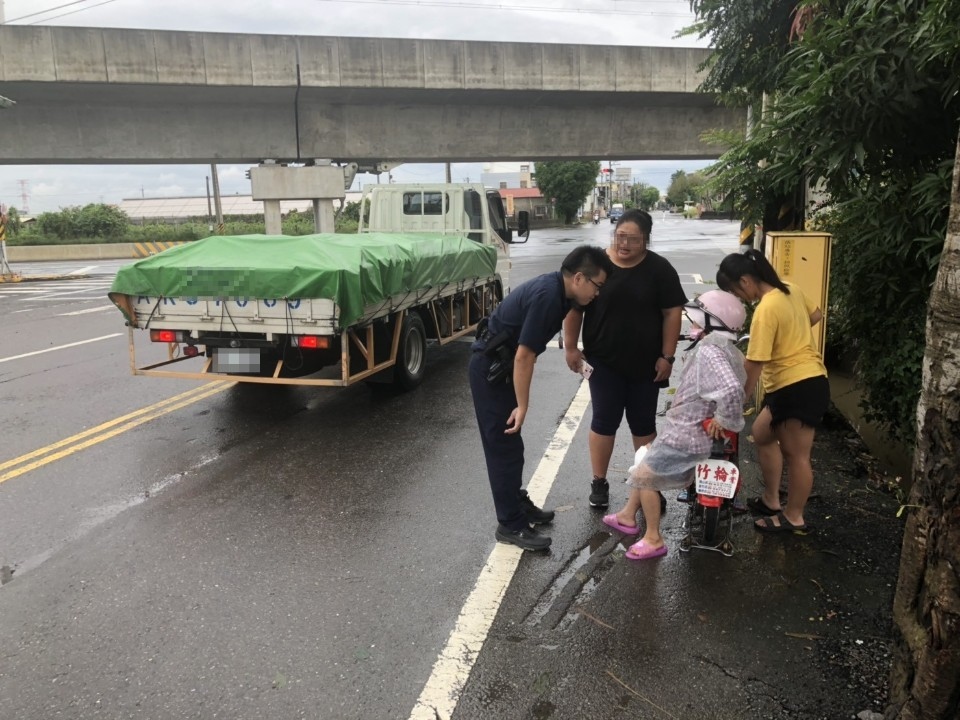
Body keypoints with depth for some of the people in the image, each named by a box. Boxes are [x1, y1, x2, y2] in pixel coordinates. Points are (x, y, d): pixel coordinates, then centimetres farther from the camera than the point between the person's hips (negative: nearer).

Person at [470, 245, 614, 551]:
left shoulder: (556, 290, 3)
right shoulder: (547, 297, -26)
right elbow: (524, 355, -26)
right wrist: (522, 405, -19)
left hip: (502, 366, 10)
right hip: (489, 368, -10)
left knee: (510, 443, 19)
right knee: (504, 445, -3)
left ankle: (517, 503, 34)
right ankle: (511, 524, 7)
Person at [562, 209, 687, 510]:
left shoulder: (659, 269, -5)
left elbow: (672, 313, -3)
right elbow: (574, 307, 0)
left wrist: (667, 356, -7)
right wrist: (571, 347, -3)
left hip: (646, 363, 1)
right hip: (604, 362, 0)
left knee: (643, 423, 12)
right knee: (604, 421, 5)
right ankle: (599, 483, 18)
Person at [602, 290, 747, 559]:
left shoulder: (708, 350, -23)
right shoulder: (728, 351, 9)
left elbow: (732, 389, -38)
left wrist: (723, 421, -24)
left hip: (685, 437, -11)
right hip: (690, 432, 11)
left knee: (644, 474, 0)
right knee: (646, 459, 24)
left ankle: (654, 540, 11)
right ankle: (628, 516, 35)